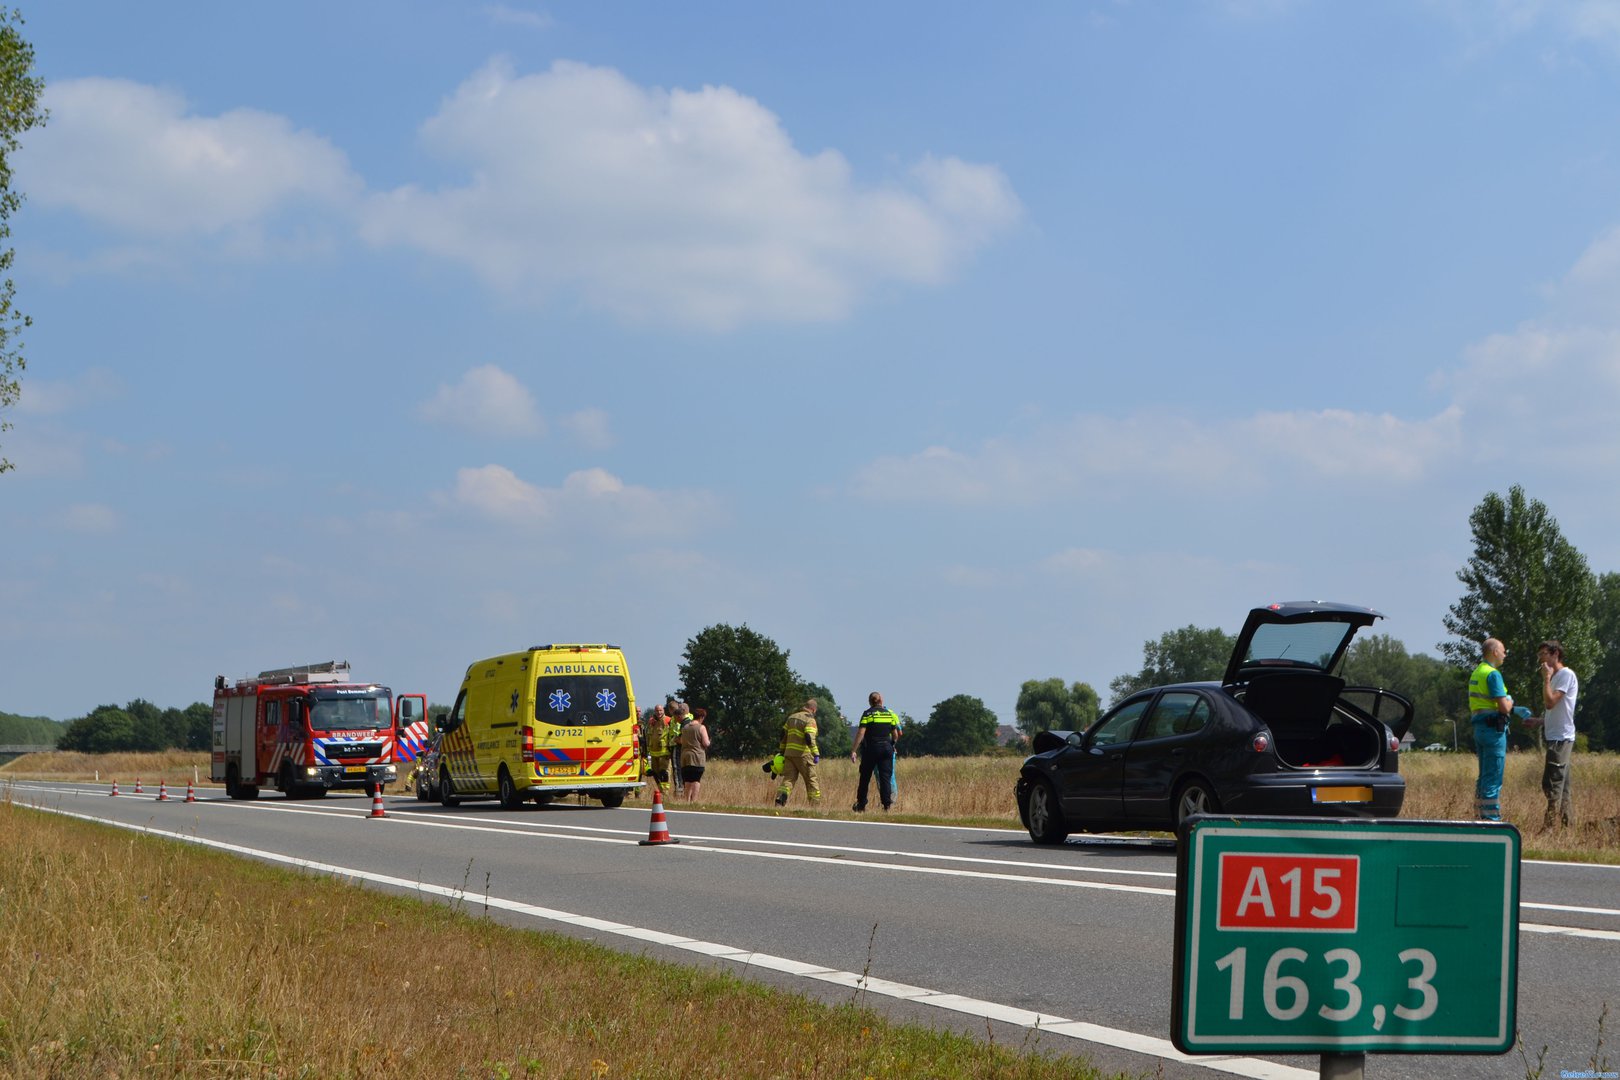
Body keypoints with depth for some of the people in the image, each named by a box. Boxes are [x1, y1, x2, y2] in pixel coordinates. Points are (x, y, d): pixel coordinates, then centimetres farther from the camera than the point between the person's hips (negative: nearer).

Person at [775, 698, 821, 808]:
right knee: (812, 780, 6)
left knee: (788, 779, 3)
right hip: (803, 754, -6)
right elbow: (810, 738, -20)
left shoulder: (791, 717, 15)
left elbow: (783, 735, 17)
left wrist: (781, 751, 24)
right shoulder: (810, 720, -8)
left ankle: (779, 801, -15)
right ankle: (815, 805, 10)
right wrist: (816, 754, -20)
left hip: (789, 753, 6)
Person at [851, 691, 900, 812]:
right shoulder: (890, 714, 7)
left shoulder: (867, 714, -4)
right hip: (886, 748, 2)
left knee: (865, 777, 10)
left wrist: (854, 750, -11)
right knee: (886, 777, 2)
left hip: (871, 748, -2)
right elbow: (895, 734, 9)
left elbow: (861, 733, -12)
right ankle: (887, 804, -9)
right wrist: (892, 745, 28)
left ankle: (861, 806, 16)